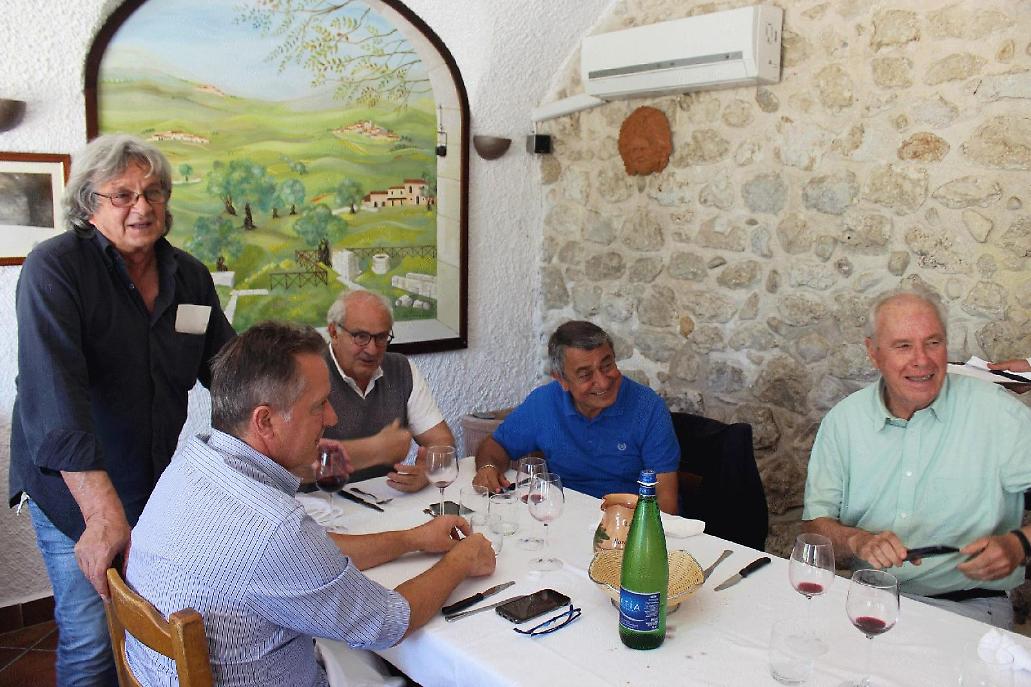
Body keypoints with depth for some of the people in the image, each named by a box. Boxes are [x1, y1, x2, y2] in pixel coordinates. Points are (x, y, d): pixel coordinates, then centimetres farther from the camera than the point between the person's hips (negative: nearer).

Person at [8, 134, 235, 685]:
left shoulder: (191, 276, 2)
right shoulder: (54, 269, -16)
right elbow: (53, 398, -26)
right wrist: (105, 514, -33)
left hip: (164, 487, 5)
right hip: (75, 492, -5)